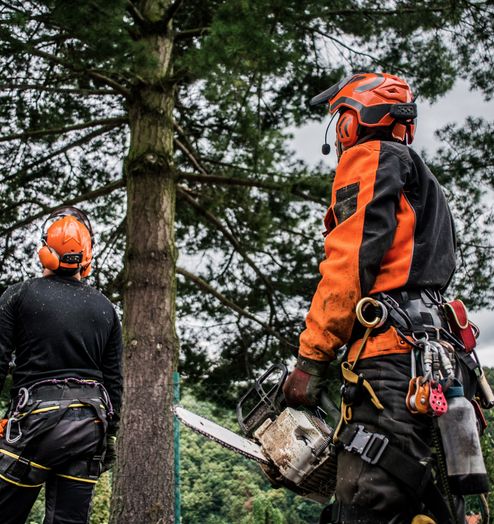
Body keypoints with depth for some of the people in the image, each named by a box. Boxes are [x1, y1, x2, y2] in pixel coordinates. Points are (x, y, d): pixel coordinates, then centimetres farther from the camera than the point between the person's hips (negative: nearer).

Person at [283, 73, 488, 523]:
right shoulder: (426, 190, 34)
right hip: (439, 365, 10)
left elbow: (350, 262, -9)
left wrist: (310, 359, -9)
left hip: (393, 361, -10)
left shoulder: (371, 159, 5)